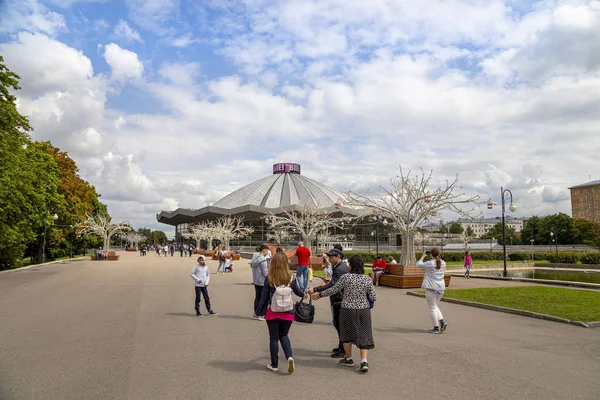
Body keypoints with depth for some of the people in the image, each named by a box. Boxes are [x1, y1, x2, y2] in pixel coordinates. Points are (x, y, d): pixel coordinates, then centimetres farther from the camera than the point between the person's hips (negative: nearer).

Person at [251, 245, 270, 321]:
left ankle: (256, 313, 20)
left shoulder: (255, 259, 8)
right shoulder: (263, 260, -17)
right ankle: (261, 315, 3)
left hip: (256, 281, 8)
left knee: (257, 297, 15)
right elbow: (265, 272, -19)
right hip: (262, 282, -8)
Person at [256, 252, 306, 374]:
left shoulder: (269, 278, -10)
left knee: (274, 338, 13)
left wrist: (259, 311, 3)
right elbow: (298, 291, 9)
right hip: (288, 313, 2)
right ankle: (290, 357, -2)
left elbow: (264, 296, -7)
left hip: (272, 313, -1)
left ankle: (274, 365, 21)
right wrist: (303, 293, 32)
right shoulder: (291, 278, -6)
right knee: (283, 335, 20)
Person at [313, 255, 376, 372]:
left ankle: (349, 359, 26)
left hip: (348, 310, -2)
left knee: (347, 333, 16)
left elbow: (333, 290, -6)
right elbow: (374, 298, -2)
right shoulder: (367, 279, -3)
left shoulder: (345, 277, -12)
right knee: (363, 335, 8)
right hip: (363, 310, 2)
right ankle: (364, 361, -4)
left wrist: (320, 294, 8)